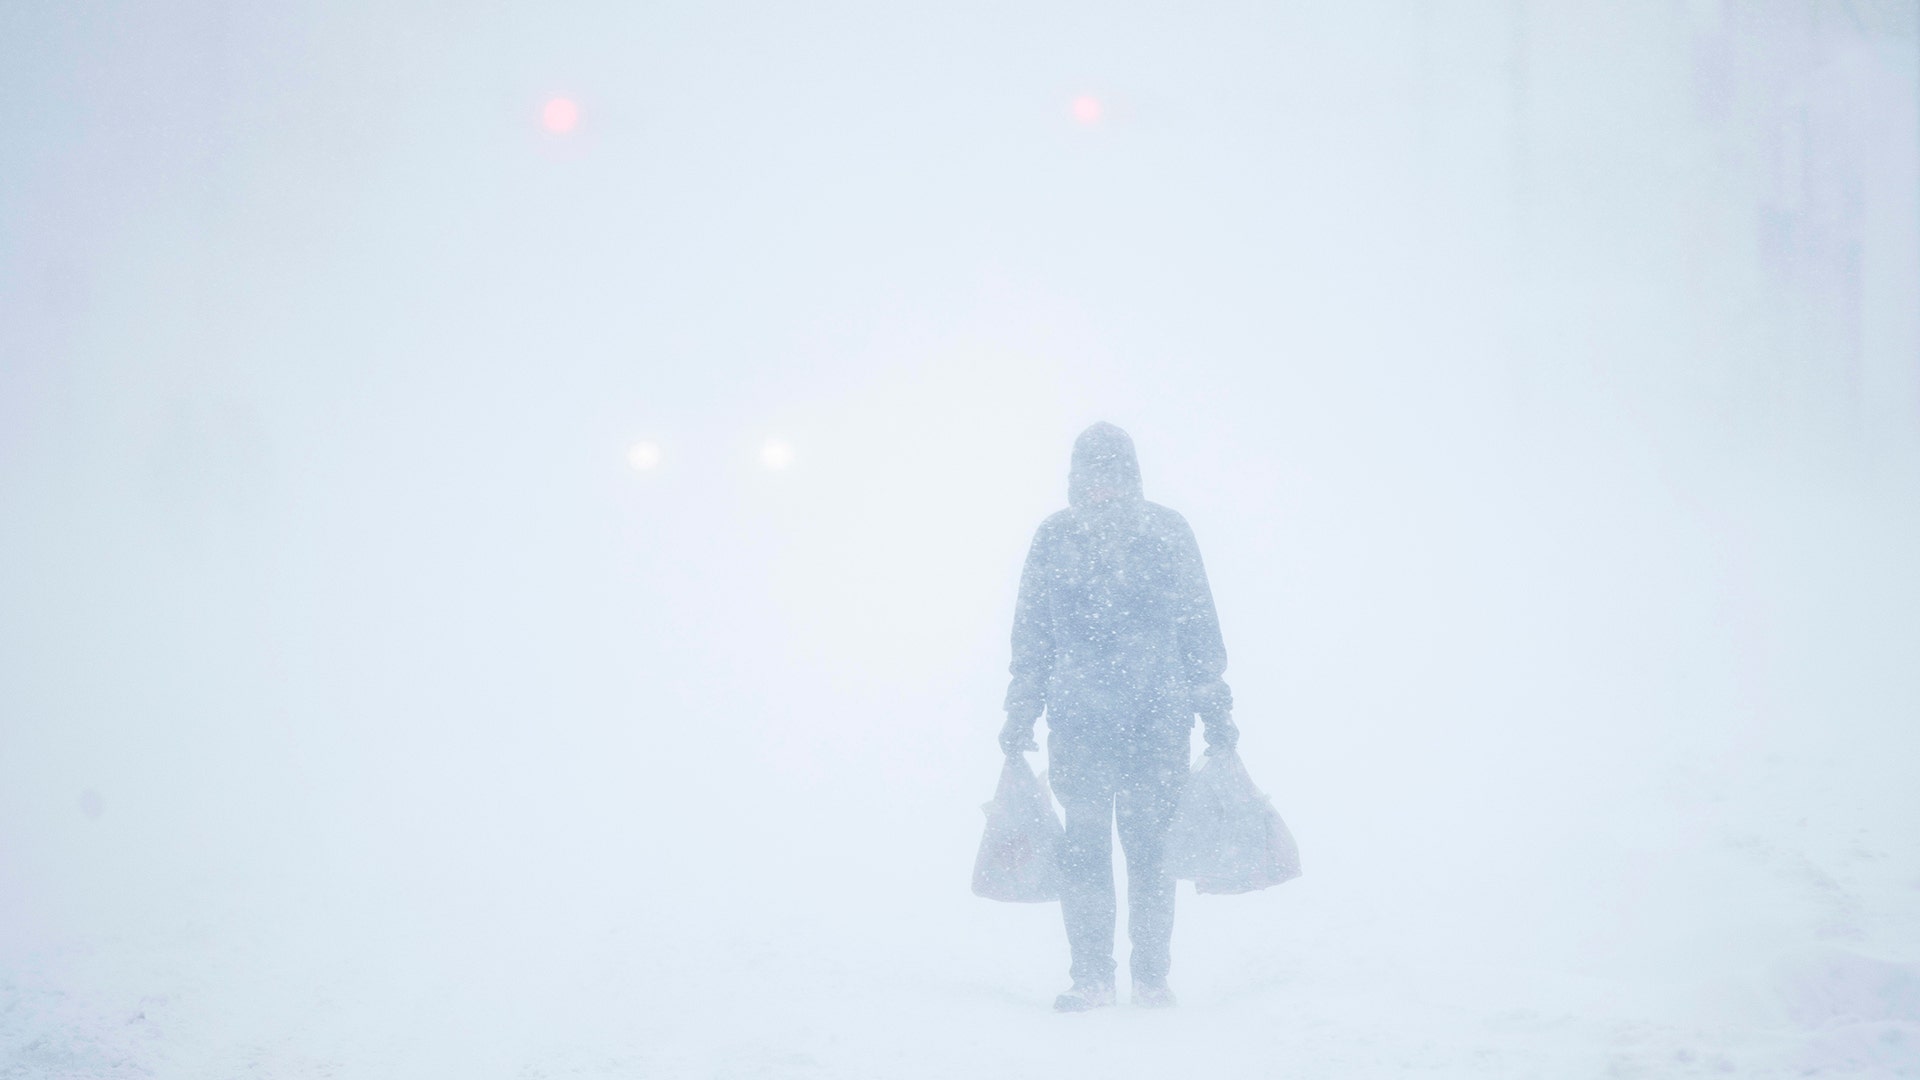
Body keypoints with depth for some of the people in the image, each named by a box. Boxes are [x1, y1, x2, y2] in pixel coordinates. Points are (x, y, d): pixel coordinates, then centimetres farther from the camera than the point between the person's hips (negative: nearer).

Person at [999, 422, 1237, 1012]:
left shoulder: (1167, 532, 5)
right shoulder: (1055, 537, 7)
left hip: (1158, 719, -1)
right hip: (1078, 717, 1)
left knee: (1150, 846, 1)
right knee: (1083, 847, 1)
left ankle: (1152, 975, 6)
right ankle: (1090, 975, 7)